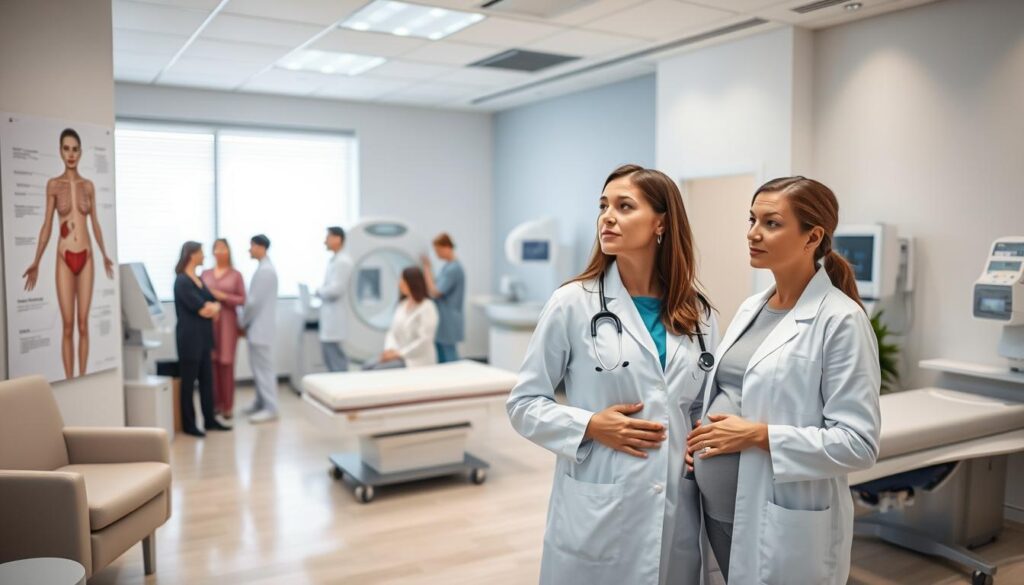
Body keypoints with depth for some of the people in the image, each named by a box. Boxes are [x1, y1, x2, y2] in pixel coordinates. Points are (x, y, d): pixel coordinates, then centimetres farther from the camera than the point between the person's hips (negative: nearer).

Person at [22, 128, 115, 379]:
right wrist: (36, 262, -4)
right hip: (64, 259, -2)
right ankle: (69, 381, 5)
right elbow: (47, 225, 1)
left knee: (83, 324, 4)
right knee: (67, 326, -1)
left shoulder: (89, 185, 6)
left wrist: (105, 256, 19)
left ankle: (82, 379, 11)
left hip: (86, 257, 2)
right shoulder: (53, 184, 0)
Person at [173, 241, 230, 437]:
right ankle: (188, 424, 9)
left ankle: (209, 420, 19)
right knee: (189, 381, 0)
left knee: (206, 379, 11)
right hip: (189, 337, -8)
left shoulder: (198, 280, 14)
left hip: (203, 337, 8)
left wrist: (211, 307, -10)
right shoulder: (182, 281, -13)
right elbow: (201, 309, -18)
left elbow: (215, 304, 11)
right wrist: (210, 307, 1)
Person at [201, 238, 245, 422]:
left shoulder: (236, 275, 3)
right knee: (211, 362, 0)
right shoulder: (205, 274, 12)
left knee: (226, 363, -3)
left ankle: (227, 406, 5)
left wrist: (224, 297, -13)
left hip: (227, 321, -2)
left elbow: (242, 299, 0)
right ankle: (215, 403, 10)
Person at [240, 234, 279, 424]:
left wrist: (243, 323, -6)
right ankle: (261, 402, 26)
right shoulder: (264, 268, 14)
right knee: (259, 367, 16)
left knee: (263, 368, -5)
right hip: (258, 326, 10)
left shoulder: (265, 270, -18)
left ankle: (270, 409, 0)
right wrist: (247, 323, 14)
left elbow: (254, 301, -19)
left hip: (260, 327, -10)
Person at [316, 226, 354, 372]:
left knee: (334, 353, -6)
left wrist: (319, 292, -6)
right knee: (329, 352, 14)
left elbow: (336, 289, -22)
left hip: (334, 314, -10)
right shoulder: (334, 260, 15)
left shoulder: (342, 261, -16)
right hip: (329, 313, 10)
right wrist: (322, 292, 4)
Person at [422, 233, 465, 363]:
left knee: (450, 359, -3)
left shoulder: (454, 268, -20)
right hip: (442, 320, 10)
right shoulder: (448, 266, 11)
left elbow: (435, 292, -20)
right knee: (441, 358, 14)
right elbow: (437, 288, 15)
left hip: (448, 322, -10)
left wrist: (427, 269, -14)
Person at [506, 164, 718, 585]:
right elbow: (524, 404, -3)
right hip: (597, 513, -3)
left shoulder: (698, 314, 4)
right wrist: (588, 426, -17)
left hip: (677, 510, 4)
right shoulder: (572, 303, -8)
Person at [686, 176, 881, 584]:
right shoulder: (751, 308, 9)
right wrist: (703, 429, 0)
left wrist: (759, 436, -20)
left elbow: (858, 444, -17)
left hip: (783, 527, -7)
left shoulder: (840, 320, -14)